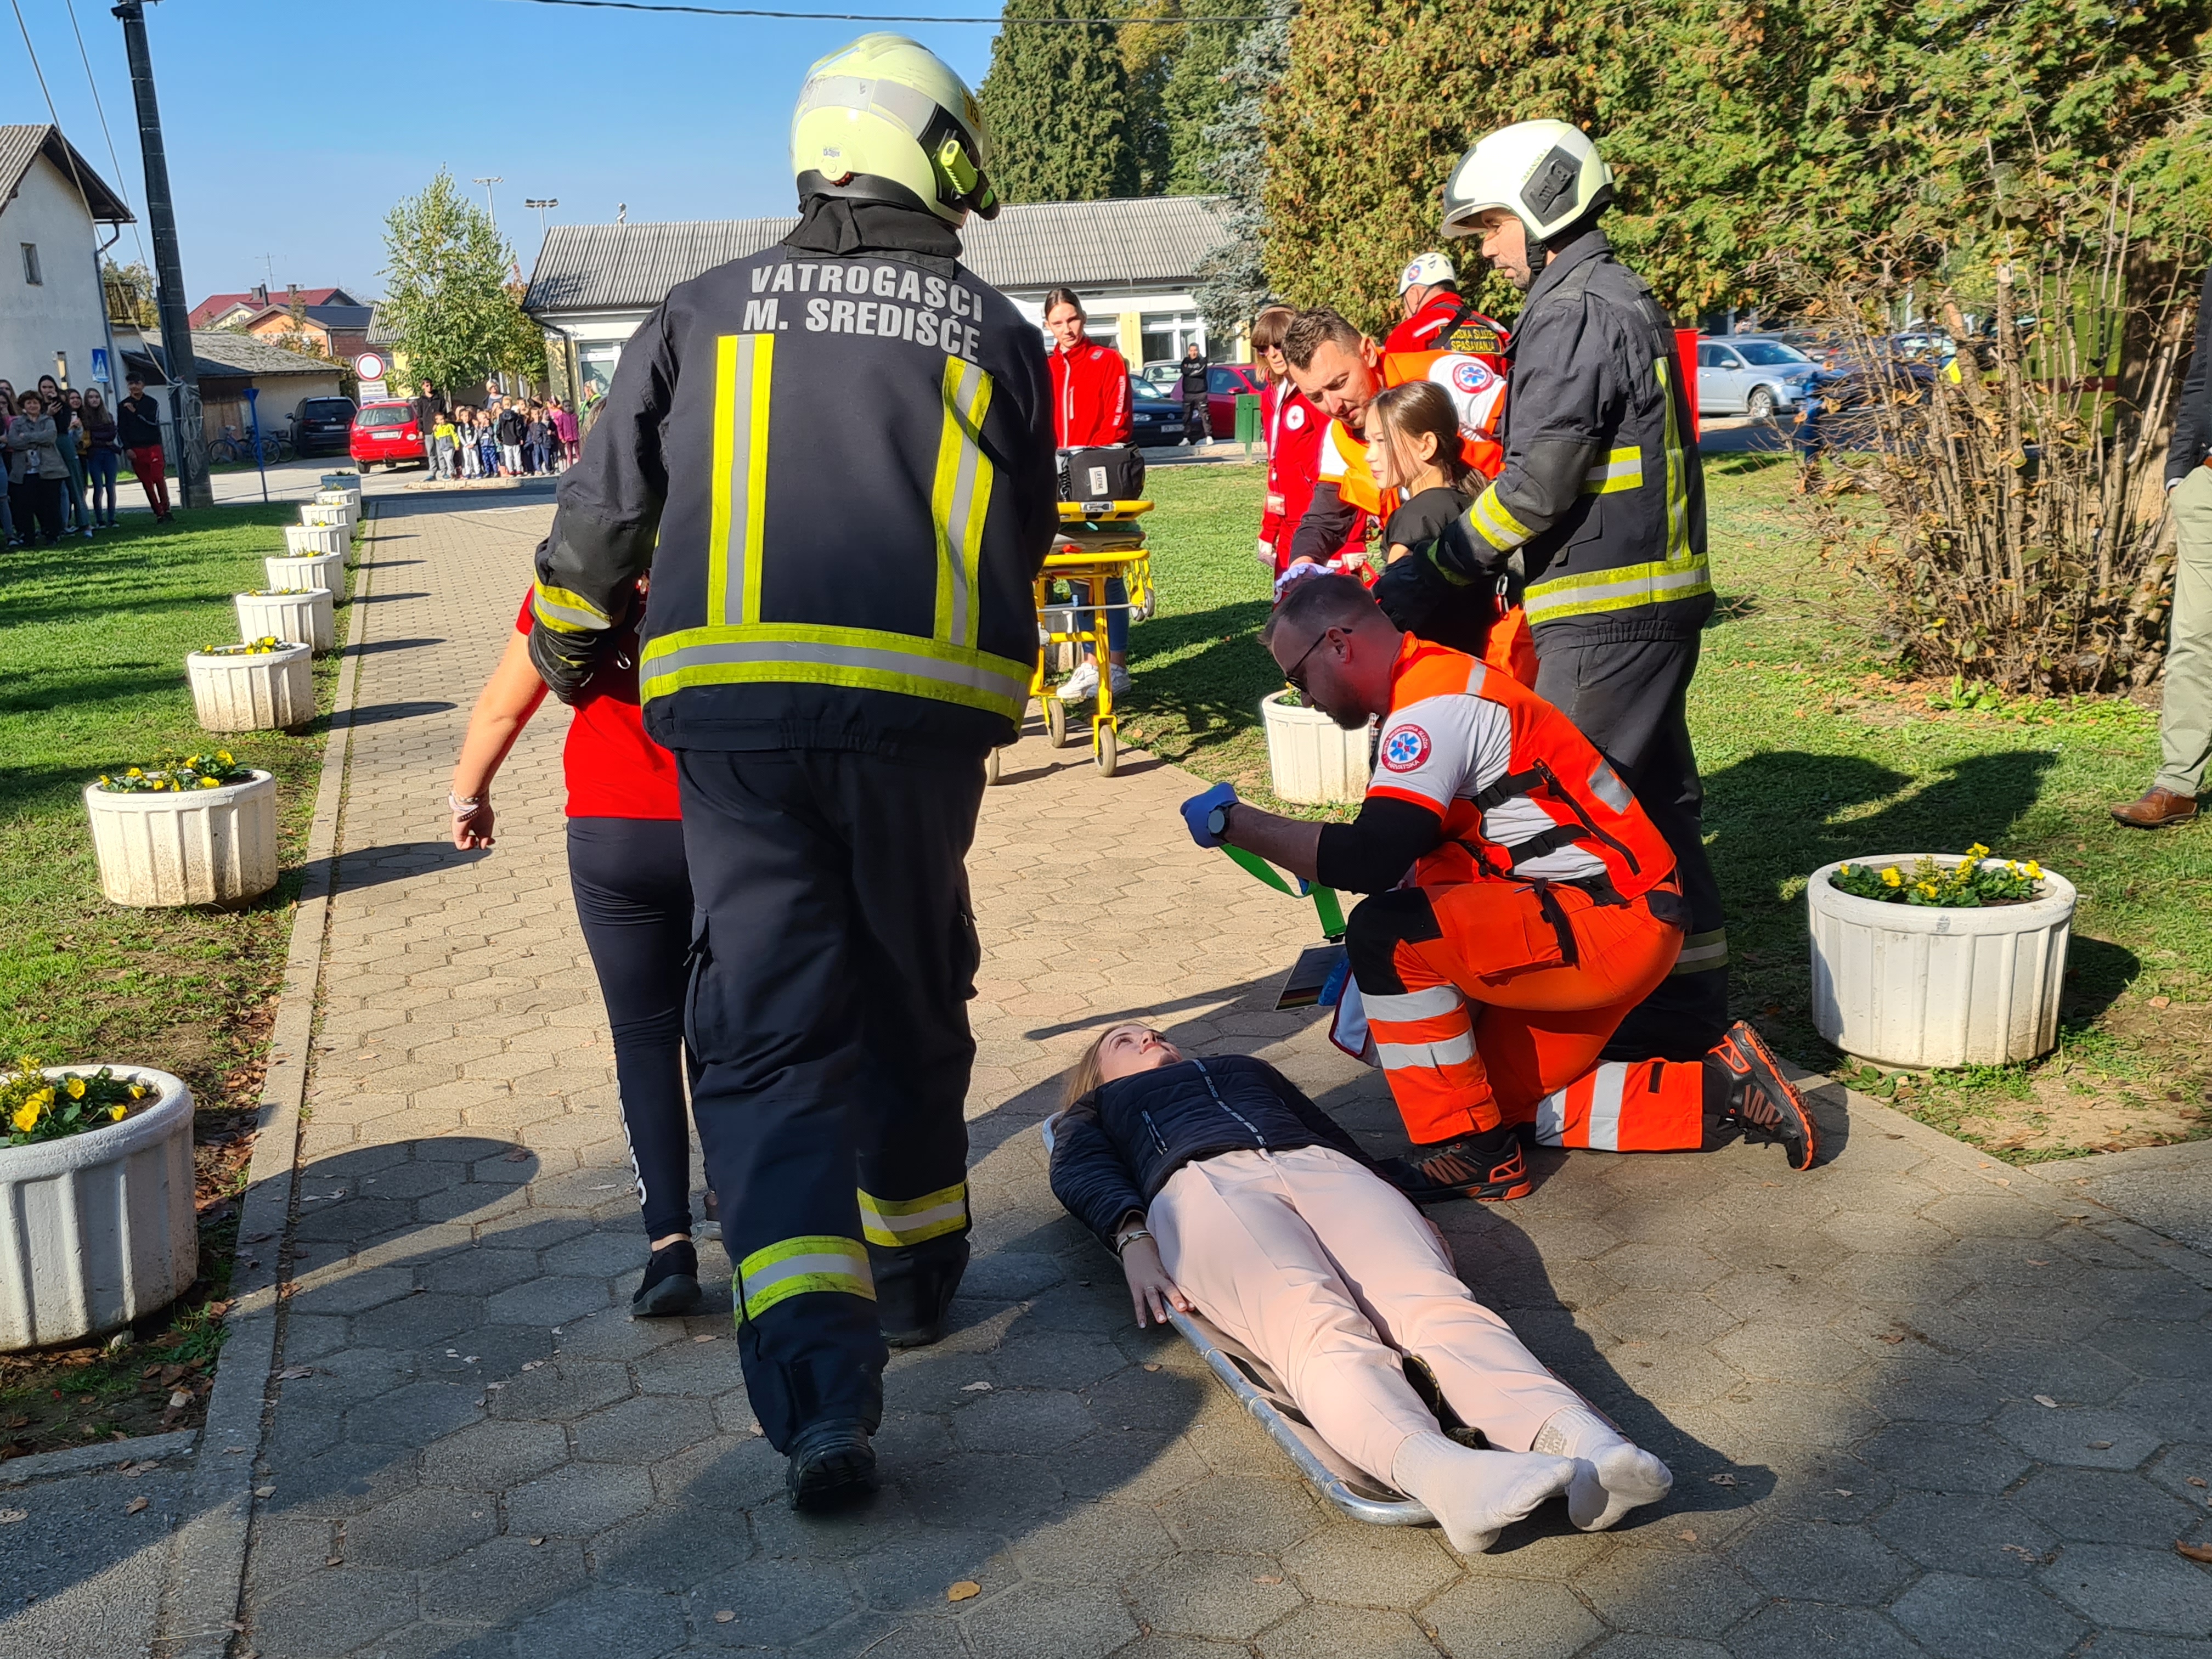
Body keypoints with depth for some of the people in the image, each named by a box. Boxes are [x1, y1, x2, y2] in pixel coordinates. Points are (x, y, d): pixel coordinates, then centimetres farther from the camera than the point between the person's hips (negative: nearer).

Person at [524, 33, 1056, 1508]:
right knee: (912, 1001, 19)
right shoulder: (997, 334, 11)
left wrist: (572, 651, 30)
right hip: (925, 708, 1)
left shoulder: (707, 312, 12)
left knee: (770, 1036, 1)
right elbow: (1023, 534, 15)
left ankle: (820, 1373, -13)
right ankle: (915, 1275, 37)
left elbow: (602, 514, 13)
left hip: (733, 706, 0)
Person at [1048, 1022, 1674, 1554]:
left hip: (1319, 1167, 3)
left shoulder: (1247, 1066, 46)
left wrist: (1399, 1214, 11)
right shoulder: (1097, 1109, 37)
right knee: (1320, 1324, -37)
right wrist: (1133, 1240, -10)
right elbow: (1080, 1174, 14)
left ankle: (1578, 1438, -57)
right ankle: (1436, 1469, -66)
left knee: (1434, 1299, -31)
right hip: (1202, 1184, -3)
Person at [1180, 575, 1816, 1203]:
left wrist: (1235, 822, -21)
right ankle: (1718, 1089, 15)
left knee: (1387, 936, -22)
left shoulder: (1435, 702, -20)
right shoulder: (1438, 685, 12)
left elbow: (1372, 861, -32)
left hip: (1614, 922, -11)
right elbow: (1414, 858, 17)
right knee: (1503, 1104, 14)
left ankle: (1471, 1155, -9)